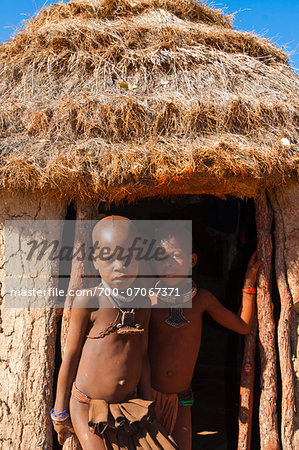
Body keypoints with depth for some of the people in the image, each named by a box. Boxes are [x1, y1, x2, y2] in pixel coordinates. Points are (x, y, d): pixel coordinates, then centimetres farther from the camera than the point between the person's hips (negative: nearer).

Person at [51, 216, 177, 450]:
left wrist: (147, 402, 14)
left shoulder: (143, 304, 1)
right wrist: (60, 410, 0)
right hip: (88, 407, -4)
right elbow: (70, 355, -7)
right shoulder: (88, 302, -14)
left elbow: (142, 355, 9)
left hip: (130, 406, 5)